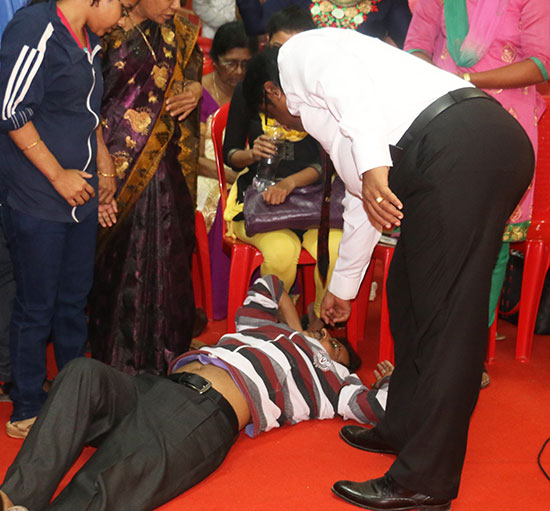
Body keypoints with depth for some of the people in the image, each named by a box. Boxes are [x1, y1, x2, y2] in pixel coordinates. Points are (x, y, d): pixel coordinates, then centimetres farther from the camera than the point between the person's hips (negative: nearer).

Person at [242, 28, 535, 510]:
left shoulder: (297, 53, 14)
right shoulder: (328, 113, 36)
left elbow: (349, 83, -10)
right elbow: (360, 202, 40)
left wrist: (373, 166, -20)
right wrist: (342, 288, 49)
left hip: (459, 147, -10)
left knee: (445, 313, -6)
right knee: (407, 293, 19)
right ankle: (405, 428, 32)